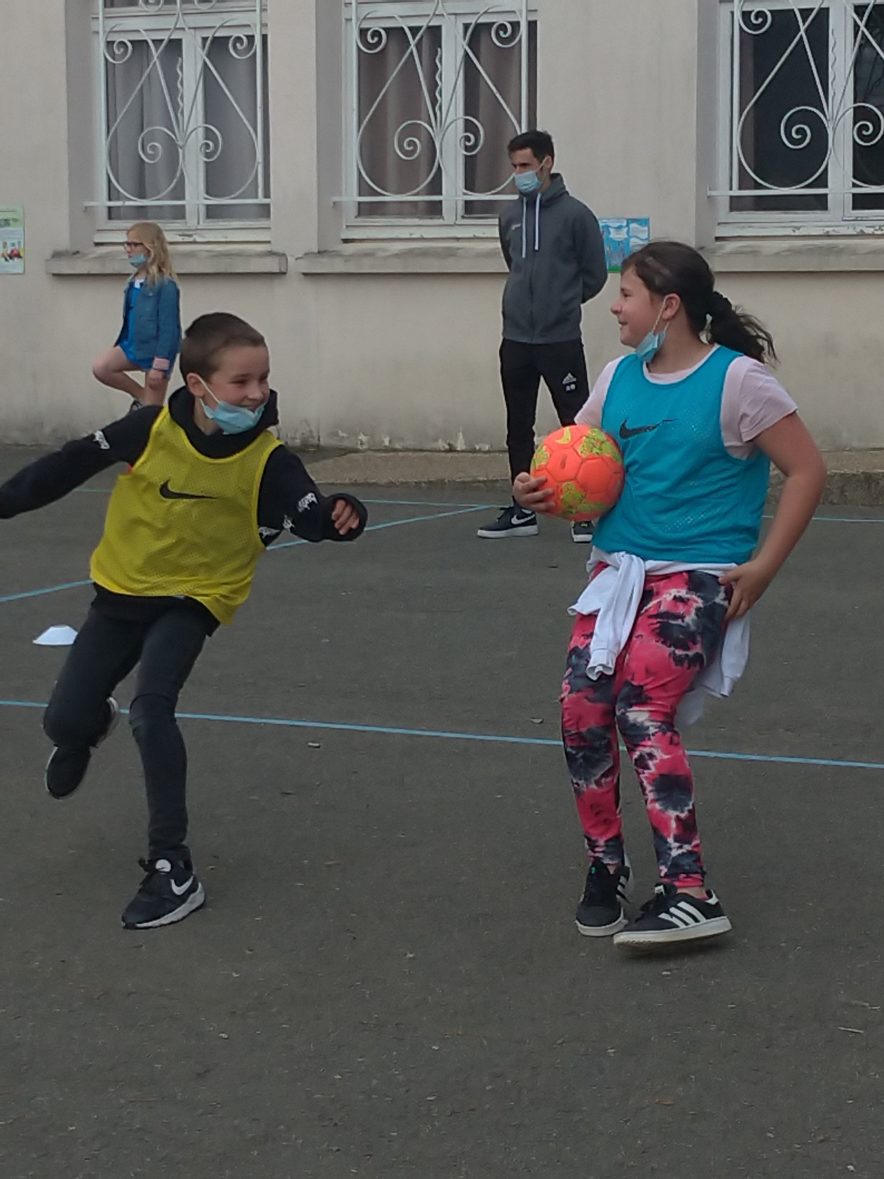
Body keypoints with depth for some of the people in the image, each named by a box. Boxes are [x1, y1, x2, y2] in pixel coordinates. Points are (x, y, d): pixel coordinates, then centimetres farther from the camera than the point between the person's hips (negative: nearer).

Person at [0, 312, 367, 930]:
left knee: (152, 709, -26)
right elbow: (71, 466, -5)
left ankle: (173, 870, -19)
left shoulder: (269, 460, -20)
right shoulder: (152, 429, -18)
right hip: (121, 590, 3)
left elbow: (309, 516, -35)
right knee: (63, 721, 3)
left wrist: (341, 516, -58)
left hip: (194, 599, -3)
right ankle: (93, 725, 45)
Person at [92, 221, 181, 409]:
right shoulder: (134, 282, 7)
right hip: (132, 346, 8)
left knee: (151, 411, -1)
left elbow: (168, 328, -20)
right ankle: (140, 396, 4)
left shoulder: (165, 285, -18)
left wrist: (160, 365, -22)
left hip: (154, 351, -8)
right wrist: (118, 346, 21)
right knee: (100, 368, -15)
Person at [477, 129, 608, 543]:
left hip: (560, 341, -5)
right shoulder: (510, 216, 9)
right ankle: (522, 511, 19)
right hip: (516, 340, 6)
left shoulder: (574, 214, -6)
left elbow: (595, 274, 0)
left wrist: (563, 304, 9)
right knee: (518, 428, 10)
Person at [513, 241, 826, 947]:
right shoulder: (620, 378, 9)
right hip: (618, 570, 6)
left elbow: (808, 471, -7)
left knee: (642, 708, -23)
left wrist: (762, 568, -10)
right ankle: (606, 869, 10)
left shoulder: (737, 380, -9)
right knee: (582, 707, -10)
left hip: (699, 578, -6)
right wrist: (538, 491, -7)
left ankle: (689, 895, -22)